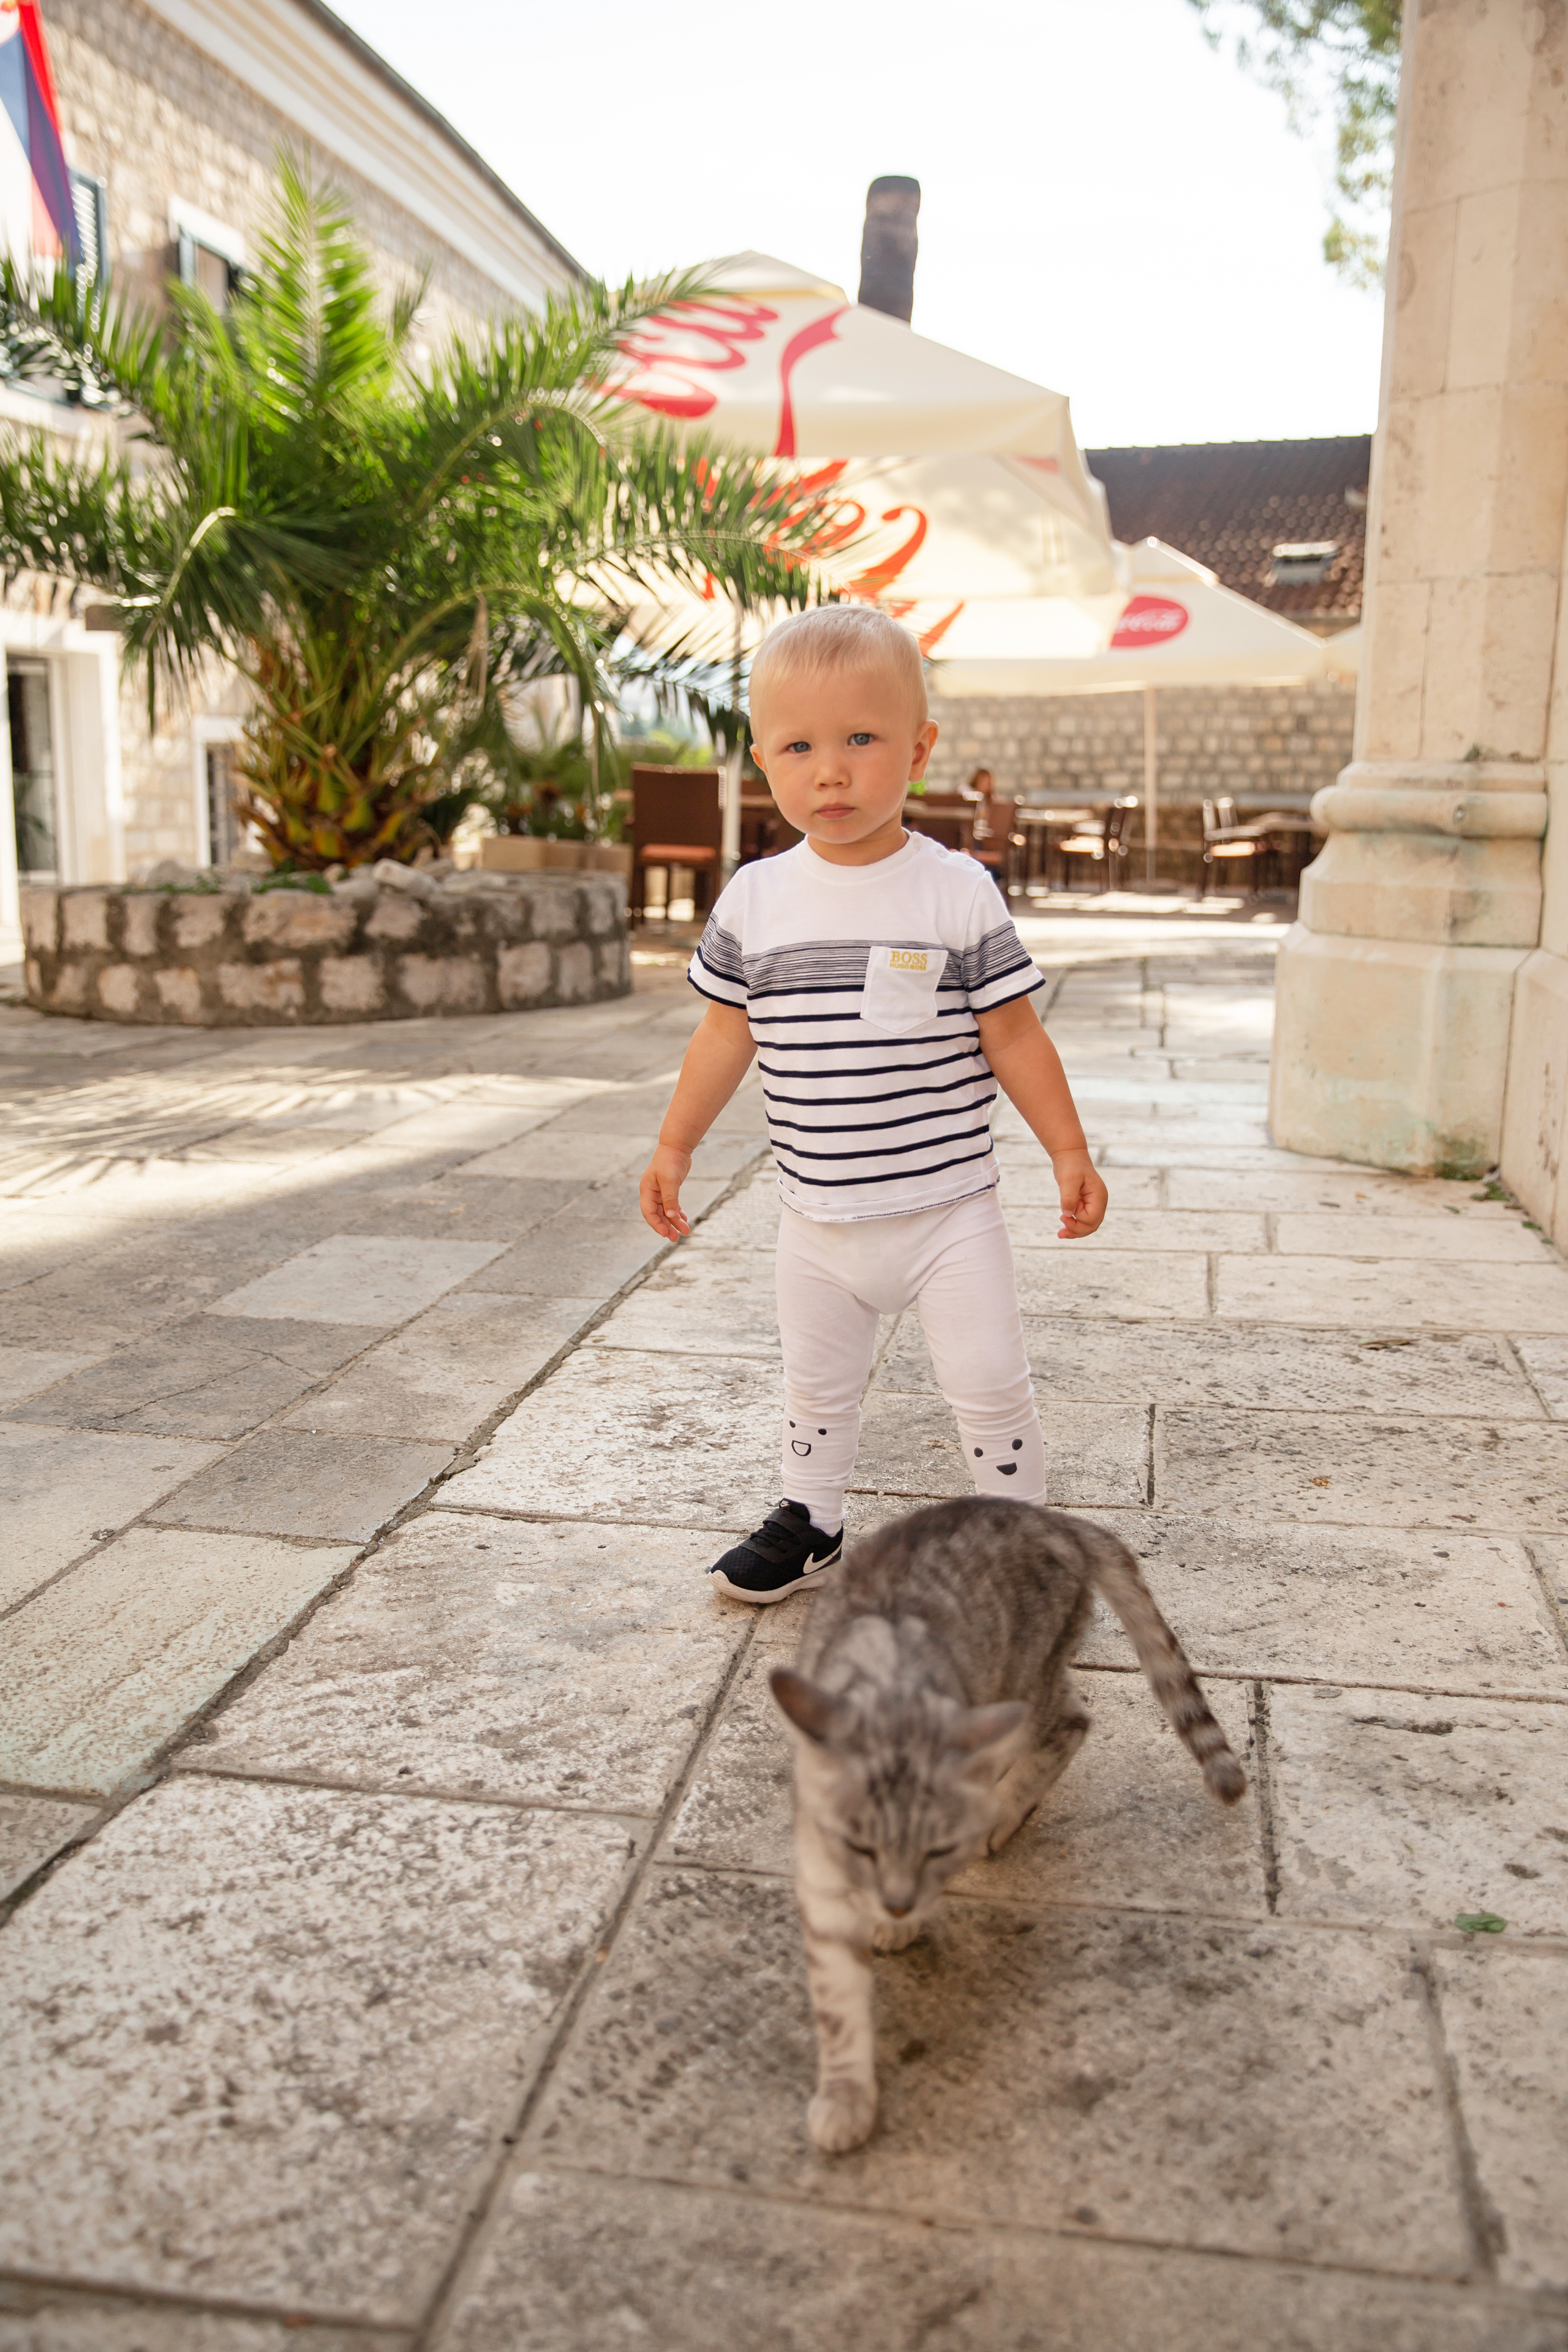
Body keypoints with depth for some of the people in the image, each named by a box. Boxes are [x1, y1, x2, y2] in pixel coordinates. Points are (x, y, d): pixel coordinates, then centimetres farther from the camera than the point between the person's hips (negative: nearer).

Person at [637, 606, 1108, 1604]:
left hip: (948, 1207, -3)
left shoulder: (959, 892, -11)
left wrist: (1069, 1151, -6)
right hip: (818, 1218, 4)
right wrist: (675, 1148, 9)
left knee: (989, 1382, 1)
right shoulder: (755, 900, -2)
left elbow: (1014, 1036, -5)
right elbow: (726, 1036, 7)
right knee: (817, 1383, 20)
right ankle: (810, 1522, 40)